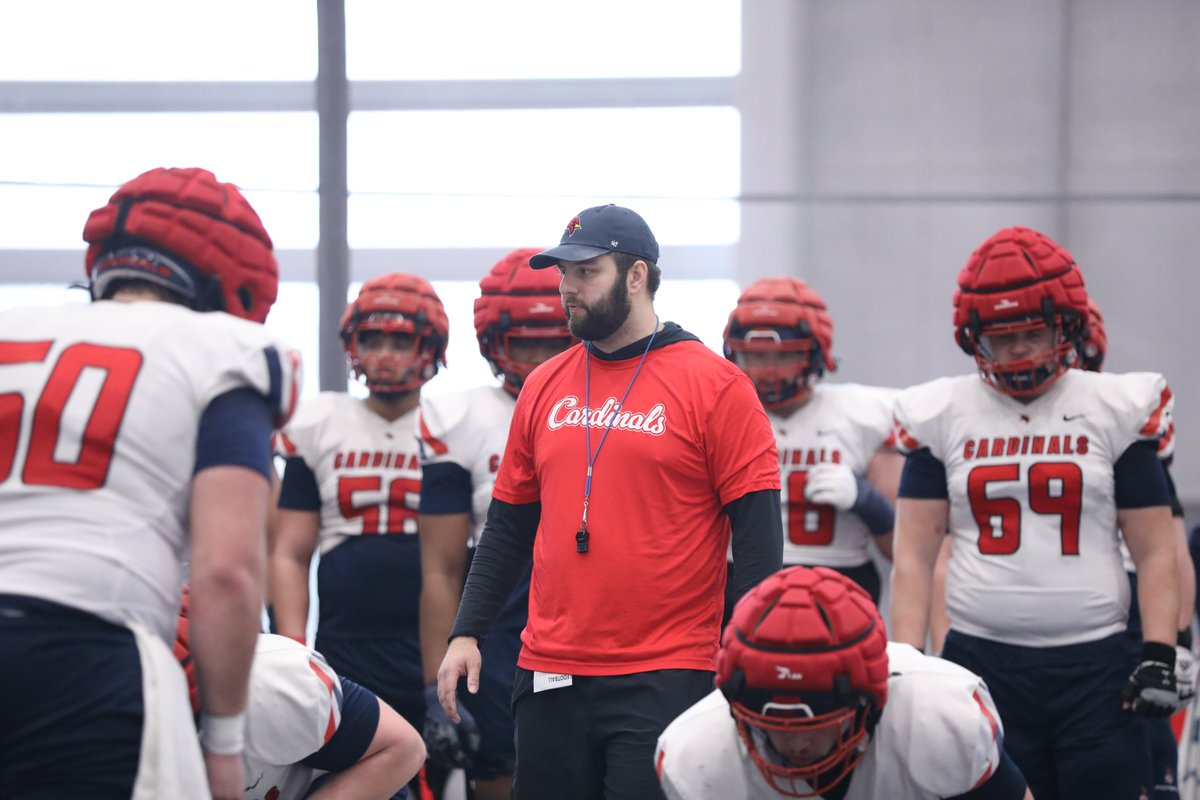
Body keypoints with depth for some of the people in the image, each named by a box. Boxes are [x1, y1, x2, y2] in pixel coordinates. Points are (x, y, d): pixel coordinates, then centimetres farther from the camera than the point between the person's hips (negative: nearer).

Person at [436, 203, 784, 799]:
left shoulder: (714, 386, -3)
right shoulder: (544, 387, 12)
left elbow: (756, 532, -4)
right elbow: (508, 526, 17)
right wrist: (466, 633, 9)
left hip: (663, 680, -5)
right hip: (550, 676, 5)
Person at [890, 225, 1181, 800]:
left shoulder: (1116, 411, 5)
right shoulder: (943, 416, 7)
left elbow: (1154, 552, 6)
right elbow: (914, 555, 7)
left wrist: (1159, 656, -5)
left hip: (1096, 667, 0)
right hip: (980, 664, 1)